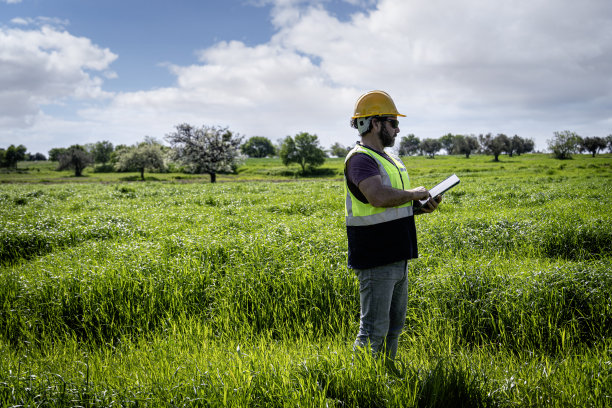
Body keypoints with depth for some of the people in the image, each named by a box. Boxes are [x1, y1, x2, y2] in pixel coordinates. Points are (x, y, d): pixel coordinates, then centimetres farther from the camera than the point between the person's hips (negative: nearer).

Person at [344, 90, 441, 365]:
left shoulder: (387, 158, 17)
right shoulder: (360, 159, -15)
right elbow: (379, 197, -33)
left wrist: (422, 207, 4)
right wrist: (414, 194, -17)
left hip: (397, 258, 10)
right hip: (375, 262, -10)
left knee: (394, 326, 17)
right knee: (374, 330, -5)